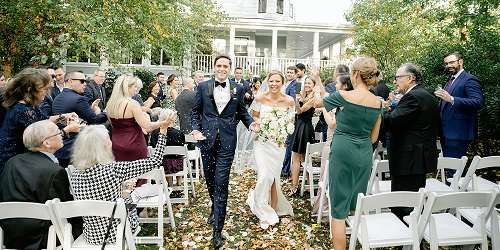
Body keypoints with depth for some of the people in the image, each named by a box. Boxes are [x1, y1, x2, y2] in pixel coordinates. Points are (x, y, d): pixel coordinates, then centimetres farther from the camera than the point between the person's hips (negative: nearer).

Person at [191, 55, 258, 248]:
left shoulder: (237, 89, 2)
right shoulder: (203, 86, 2)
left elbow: (242, 111, 11)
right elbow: (196, 111, 8)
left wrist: (250, 123, -7)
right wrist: (196, 129, -7)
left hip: (227, 141, -2)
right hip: (207, 139, 2)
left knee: (221, 183, -5)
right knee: (210, 179, 17)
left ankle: (217, 230, 4)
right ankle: (215, 208, 47)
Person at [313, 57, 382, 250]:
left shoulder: (344, 96, -13)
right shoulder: (377, 102, 3)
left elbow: (317, 103, 6)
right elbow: (373, 137, 10)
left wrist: (318, 84, 22)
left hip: (343, 153, -5)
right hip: (365, 155, 6)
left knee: (339, 208, 4)